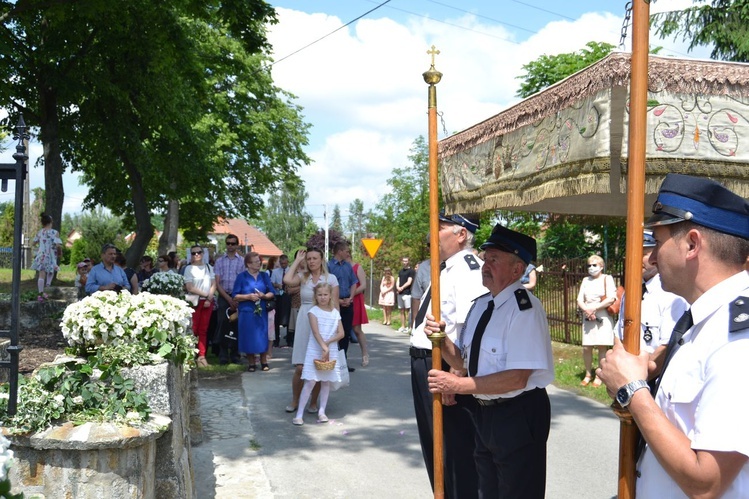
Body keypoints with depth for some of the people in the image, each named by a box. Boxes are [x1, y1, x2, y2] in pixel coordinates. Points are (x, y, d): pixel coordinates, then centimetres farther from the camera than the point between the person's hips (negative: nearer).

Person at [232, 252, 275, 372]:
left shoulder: (264, 276, 9)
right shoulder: (241, 277, 1)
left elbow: (271, 293, 7)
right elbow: (235, 296, -1)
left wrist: (264, 296, -13)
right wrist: (248, 296, -15)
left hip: (262, 312, 2)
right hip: (247, 312, -2)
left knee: (263, 337, 3)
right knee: (249, 338, 1)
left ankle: (264, 362, 15)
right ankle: (251, 363, 14)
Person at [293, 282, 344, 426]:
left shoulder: (335, 312, 6)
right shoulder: (313, 311, -5)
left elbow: (341, 333, 0)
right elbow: (316, 332, -16)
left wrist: (328, 342, -15)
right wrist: (324, 348, -25)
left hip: (331, 351, 4)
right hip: (315, 351, -4)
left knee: (326, 381, 8)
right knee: (310, 382, -7)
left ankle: (321, 411, 17)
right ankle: (299, 414, -4)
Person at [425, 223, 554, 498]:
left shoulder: (524, 308, -20)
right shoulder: (481, 304, 6)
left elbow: (517, 378, -26)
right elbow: (463, 360, 12)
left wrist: (459, 385, -25)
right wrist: (442, 340, -8)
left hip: (518, 416, -8)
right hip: (484, 413, 8)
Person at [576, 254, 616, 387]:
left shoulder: (607, 279, -1)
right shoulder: (586, 280, 13)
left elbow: (611, 299, -11)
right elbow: (580, 300, 8)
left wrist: (594, 308, -12)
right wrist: (587, 310, -12)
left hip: (603, 317, -4)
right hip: (588, 318, 4)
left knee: (602, 346, -2)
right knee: (586, 347, 2)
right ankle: (588, 374, 16)